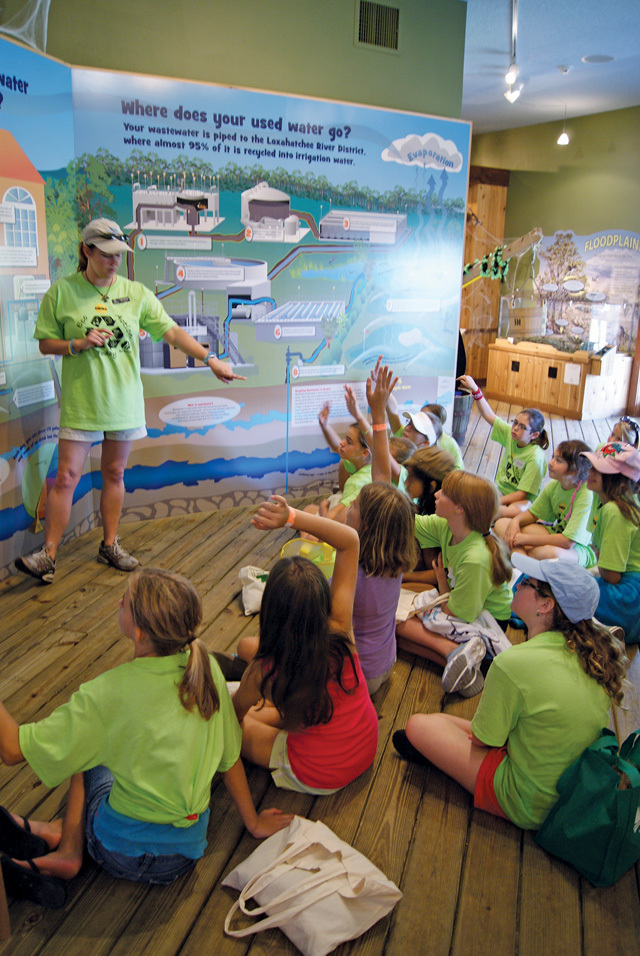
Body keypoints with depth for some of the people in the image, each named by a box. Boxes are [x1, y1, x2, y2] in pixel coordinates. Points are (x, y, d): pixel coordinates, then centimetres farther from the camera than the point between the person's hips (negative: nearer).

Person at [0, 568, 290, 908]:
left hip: (128, 856, -4)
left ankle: (67, 844, 12)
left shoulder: (108, 694, -25)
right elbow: (230, 755, -2)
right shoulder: (206, 668, -13)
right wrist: (254, 822, 11)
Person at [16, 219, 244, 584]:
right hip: (80, 401, -2)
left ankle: (110, 545, 24)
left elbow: (172, 332, -1)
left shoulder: (136, 293, 3)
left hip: (124, 400, 2)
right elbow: (46, 344, 3)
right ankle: (49, 554, 6)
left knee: (115, 474, 11)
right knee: (67, 476, -3)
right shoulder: (61, 292, -1)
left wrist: (211, 358, -10)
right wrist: (79, 343, -16)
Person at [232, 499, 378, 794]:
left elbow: (234, 713, -6)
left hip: (320, 777, -3)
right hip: (367, 750, 4)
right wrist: (292, 516, -28)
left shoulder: (264, 672, -30)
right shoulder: (340, 631, -25)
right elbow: (350, 541, -19)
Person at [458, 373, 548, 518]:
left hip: (522, 500, -6)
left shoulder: (536, 458, -21)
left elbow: (522, 494, -21)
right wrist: (475, 389, -11)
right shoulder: (510, 434, -3)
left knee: (516, 511, -41)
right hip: (501, 490, 6)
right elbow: (488, 414, 0)